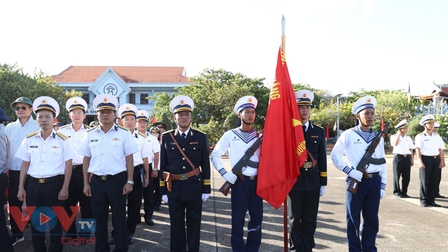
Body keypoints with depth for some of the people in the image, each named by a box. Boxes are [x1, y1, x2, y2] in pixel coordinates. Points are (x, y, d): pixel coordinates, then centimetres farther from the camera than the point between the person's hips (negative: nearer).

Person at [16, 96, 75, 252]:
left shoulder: (62, 140, -3)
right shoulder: (29, 140, 5)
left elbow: (68, 165, -3)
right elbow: (25, 165, 9)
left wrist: (65, 188, -8)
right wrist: (21, 187, 5)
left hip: (55, 184, -3)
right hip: (33, 185, 3)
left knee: (55, 221, 6)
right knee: (35, 221, 12)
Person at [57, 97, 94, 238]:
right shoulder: (62, 131, 6)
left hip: (84, 171, -2)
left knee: (86, 203, 5)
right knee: (68, 203, 10)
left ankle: (85, 233, 17)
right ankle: (70, 232, 23)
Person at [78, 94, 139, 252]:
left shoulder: (124, 134, -2)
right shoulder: (90, 135, 6)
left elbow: (129, 159, -1)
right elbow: (86, 160, 10)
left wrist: (129, 182, -6)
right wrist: (86, 183, 6)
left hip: (117, 180, -3)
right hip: (96, 181, 3)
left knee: (119, 217, 6)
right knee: (99, 218, 12)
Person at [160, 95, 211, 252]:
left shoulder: (201, 137, 1)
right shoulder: (166, 138, 2)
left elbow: (205, 164, 2)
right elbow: (163, 165, 3)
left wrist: (206, 189, -1)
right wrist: (163, 190, 1)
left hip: (195, 187, 0)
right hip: (174, 188, 1)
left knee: (194, 224, 8)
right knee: (176, 224, 10)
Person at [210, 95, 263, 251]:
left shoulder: (259, 137, 8)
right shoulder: (230, 135, 0)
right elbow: (215, 155, 1)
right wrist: (225, 173, -11)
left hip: (257, 182, 3)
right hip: (239, 182, -3)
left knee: (257, 218, 11)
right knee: (238, 219, 3)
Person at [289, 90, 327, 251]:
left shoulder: (319, 131, 7)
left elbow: (322, 159, 7)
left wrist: (323, 183, 4)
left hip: (313, 180, 3)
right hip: (295, 179, -2)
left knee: (310, 217, 10)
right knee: (295, 217, 9)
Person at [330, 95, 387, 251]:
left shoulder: (378, 137, 10)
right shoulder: (349, 135, -3)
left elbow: (382, 163, 13)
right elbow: (335, 155, -4)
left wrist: (382, 185, 10)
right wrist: (349, 170, -14)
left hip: (374, 182, 4)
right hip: (356, 181, -4)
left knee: (372, 218, 12)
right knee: (353, 218, 6)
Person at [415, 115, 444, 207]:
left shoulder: (436, 136, 15)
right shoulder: (420, 136, -2)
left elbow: (440, 149, 16)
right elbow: (418, 149, -8)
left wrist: (441, 161, 7)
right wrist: (420, 162, -16)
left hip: (436, 159, 5)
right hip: (426, 159, -5)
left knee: (434, 181, 7)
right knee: (424, 181, 0)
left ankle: (431, 200, 17)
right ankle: (424, 200, 9)